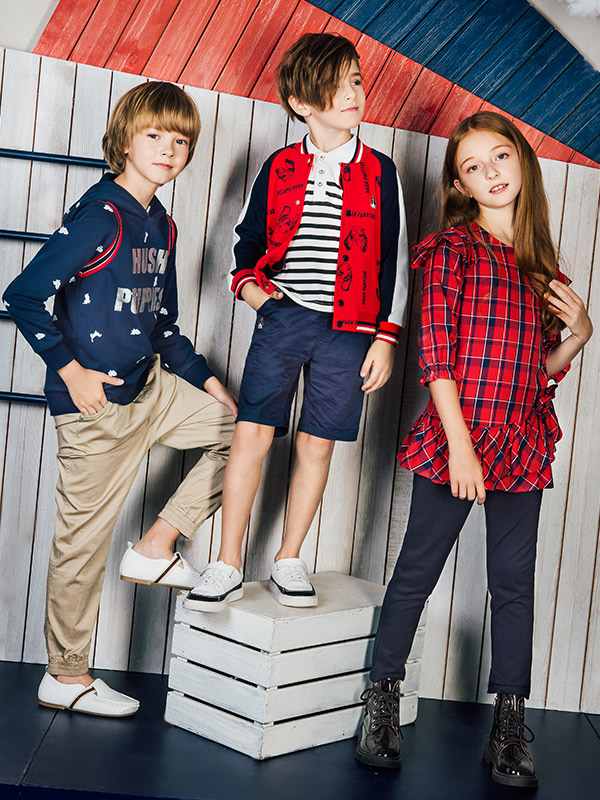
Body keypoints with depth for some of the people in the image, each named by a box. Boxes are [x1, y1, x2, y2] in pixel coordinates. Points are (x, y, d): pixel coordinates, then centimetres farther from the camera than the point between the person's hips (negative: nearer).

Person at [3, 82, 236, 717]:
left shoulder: (160, 225, 10)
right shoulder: (99, 216, -15)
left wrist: (202, 378, 13)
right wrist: (70, 369, -19)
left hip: (153, 388, 8)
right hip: (98, 403, -8)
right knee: (84, 537, 2)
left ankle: (155, 549, 10)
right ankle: (66, 676, 18)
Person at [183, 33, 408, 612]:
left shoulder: (379, 172, 5)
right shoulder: (280, 168, 7)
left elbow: (393, 260, 6)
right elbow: (248, 236, 18)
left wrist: (385, 336, 2)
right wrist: (247, 283, -2)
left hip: (347, 329, 0)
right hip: (281, 320, 0)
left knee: (317, 443, 4)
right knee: (251, 431, -7)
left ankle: (288, 562, 19)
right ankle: (228, 566, 4)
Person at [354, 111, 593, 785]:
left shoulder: (539, 261, 14)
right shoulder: (452, 248, -2)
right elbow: (436, 354, -10)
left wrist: (577, 336, 0)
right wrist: (459, 444, -17)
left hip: (522, 445, 5)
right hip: (456, 436, -5)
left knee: (514, 583, 8)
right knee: (417, 572, 5)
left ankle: (509, 725, 18)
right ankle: (382, 702, 21)